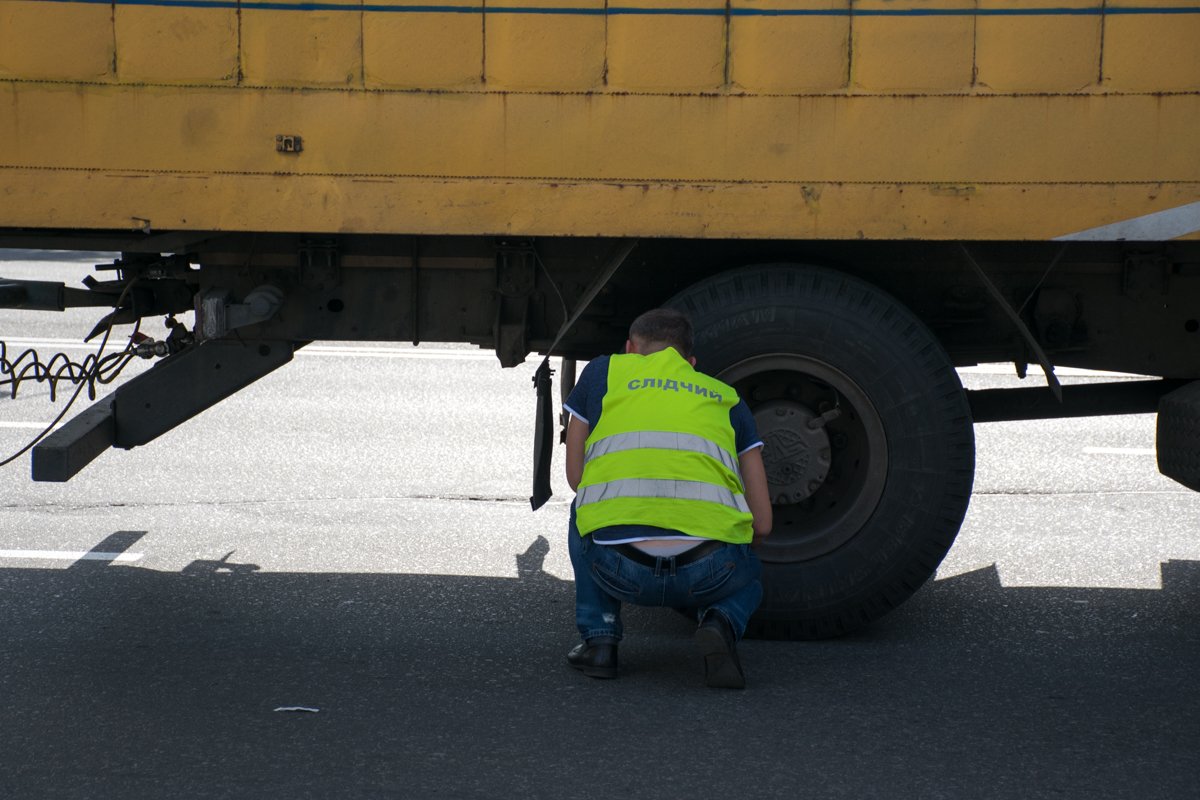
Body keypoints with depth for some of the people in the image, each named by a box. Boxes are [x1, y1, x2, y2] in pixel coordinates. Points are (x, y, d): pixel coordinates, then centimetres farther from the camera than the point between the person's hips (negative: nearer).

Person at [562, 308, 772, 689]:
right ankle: (720, 622, 3)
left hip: (619, 569, -1)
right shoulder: (725, 398, 25)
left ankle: (599, 636, 18)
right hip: (708, 572, 1)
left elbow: (576, 478, 29)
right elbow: (761, 524, 23)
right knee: (747, 577, 38)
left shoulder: (602, 372, 22)